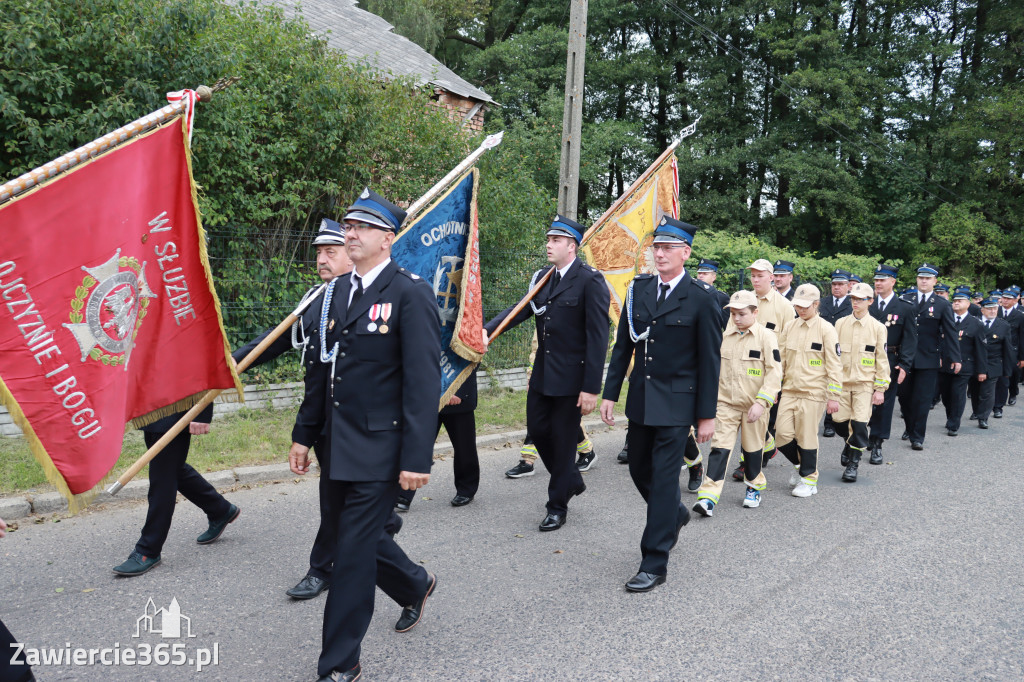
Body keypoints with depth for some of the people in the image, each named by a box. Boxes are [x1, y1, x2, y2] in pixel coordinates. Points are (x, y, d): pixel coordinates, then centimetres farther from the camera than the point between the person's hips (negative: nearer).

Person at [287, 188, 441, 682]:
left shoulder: (411, 294, -12)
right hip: (338, 446, 7)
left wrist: (417, 457, -19)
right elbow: (320, 369, 16)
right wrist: (304, 434, 14)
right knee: (357, 536, 19)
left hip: (379, 448, -7)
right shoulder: (336, 292, 10)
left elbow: (424, 382, -16)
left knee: (353, 551, 0)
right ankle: (415, 585, 47)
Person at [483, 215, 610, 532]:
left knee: (562, 439, 4)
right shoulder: (543, 277, 8)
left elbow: (598, 336, -17)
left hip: (570, 378, -7)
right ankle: (571, 480, 38)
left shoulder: (590, 281, -14)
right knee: (537, 431, 14)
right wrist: (487, 329, -19)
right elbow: (521, 309, 0)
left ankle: (558, 506, 23)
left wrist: (591, 387, -19)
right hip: (542, 374, 7)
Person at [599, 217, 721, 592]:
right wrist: (610, 393, 5)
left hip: (676, 403, -5)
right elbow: (623, 345, 9)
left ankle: (654, 563, 7)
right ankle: (675, 514, 46)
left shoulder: (701, 298, -9)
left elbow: (710, 360, -8)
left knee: (664, 477, -3)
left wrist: (707, 415, -8)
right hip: (640, 399, 6)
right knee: (640, 470, 16)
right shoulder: (638, 289, 5)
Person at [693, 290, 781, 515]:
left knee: (752, 447, 13)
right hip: (726, 402, 2)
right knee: (719, 447, -6)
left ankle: (755, 487, 36)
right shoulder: (724, 336, 5)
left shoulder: (766, 337, -8)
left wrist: (761, 402, -19)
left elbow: (774, 372, -11)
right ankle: (709, 497, -10)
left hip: (753, 404, -2)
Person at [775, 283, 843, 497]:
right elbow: (780, 359, 15)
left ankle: (809, 479, 18)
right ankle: (799, 464, 28)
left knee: (807, 437, 1)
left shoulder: (826, 329, -6)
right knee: (783, 435, 0)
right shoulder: (789, 328, 9)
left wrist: (833, 396, -10)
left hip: (813, 393, -5)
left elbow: (834, 365, -6)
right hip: (789, 391, 5)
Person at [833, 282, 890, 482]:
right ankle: (849, 443, 35)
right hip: (842, 382, 2)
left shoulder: (878, 327, 0)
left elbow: (882, 359, 1)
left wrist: (880, 388, -3)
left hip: (864, 384, -2)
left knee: (859, 423, -8)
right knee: (840, 422, 2)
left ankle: (853, 465, 4)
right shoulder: (840, 323, 5)